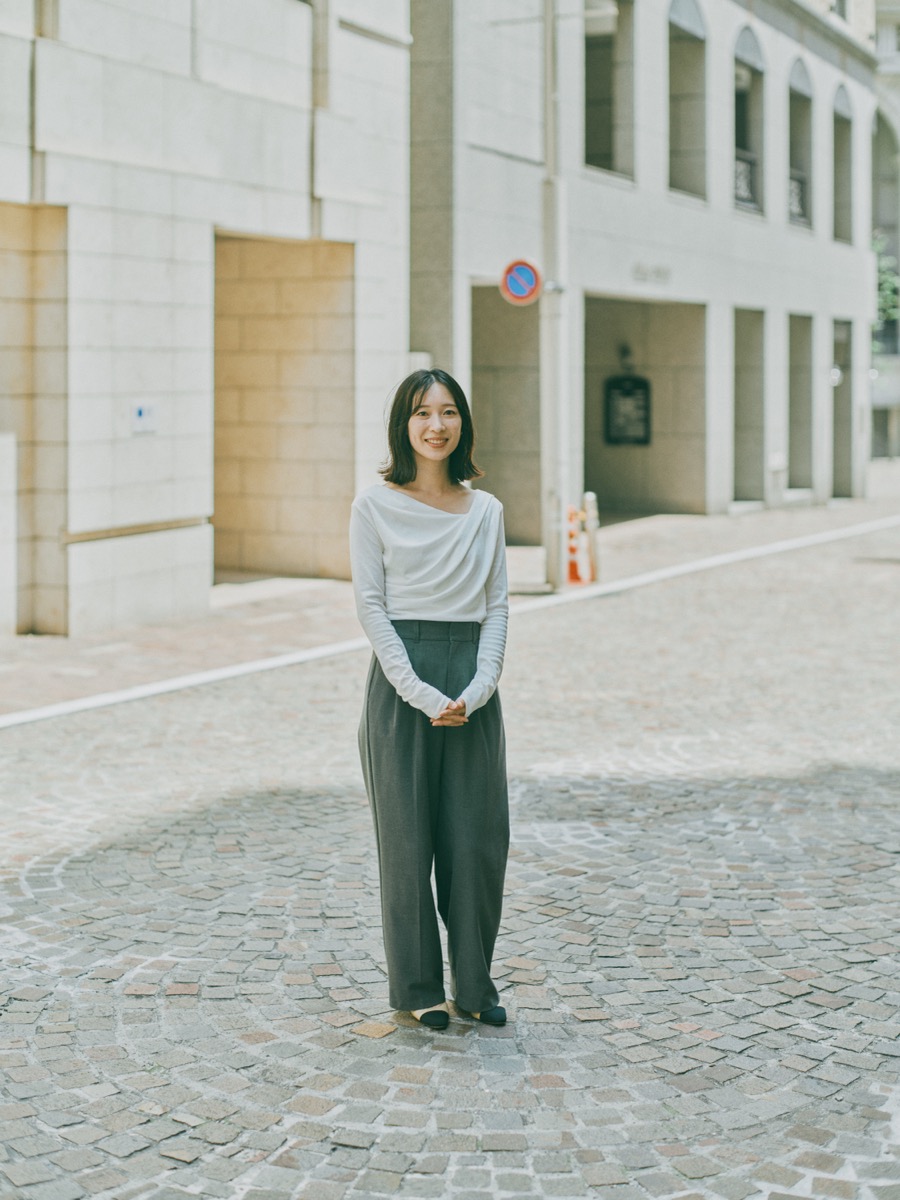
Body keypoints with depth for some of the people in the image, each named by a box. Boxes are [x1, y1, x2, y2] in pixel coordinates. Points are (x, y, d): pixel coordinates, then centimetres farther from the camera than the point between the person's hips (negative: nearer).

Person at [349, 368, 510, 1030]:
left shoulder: (486, 510, 8)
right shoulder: (376, 506, -2)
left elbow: (497, 605, 6)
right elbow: (371, 605, -6)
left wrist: (477, 690, -8)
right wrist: (423, 694, -14)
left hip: (474, 683, 3)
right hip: (402, 678, -3)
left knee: (478, 834, 5)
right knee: (408, 832, 3)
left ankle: (475, 983, 18)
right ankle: (419, 986, 15)